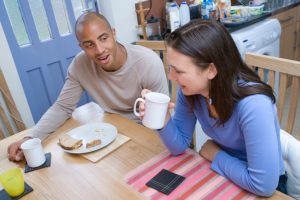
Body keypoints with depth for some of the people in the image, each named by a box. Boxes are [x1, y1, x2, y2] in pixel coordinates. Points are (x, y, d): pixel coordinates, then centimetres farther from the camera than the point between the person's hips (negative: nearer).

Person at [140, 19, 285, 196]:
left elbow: (263, 185, -30)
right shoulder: (189, 90, -14)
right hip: (221, 173, 3)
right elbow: (179, 146, -5)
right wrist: (163, 120, -23)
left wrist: (216, 155, -18)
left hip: (266, 186, -3)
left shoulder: (252, 105, -32)